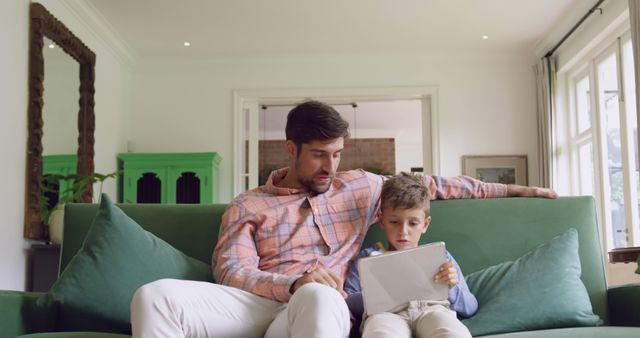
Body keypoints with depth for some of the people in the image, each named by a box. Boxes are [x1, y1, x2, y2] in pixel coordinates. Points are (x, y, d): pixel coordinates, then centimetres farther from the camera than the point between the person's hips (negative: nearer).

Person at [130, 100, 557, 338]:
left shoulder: (359, 187, 22)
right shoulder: (247, 205, 14)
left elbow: (428, 185, 28)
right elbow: (230, 272, 0)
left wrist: (509, 189, 29)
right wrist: (293, 283, -19)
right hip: (257, 303, 1)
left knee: (318, 297, -42)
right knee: (155, 295, -28)